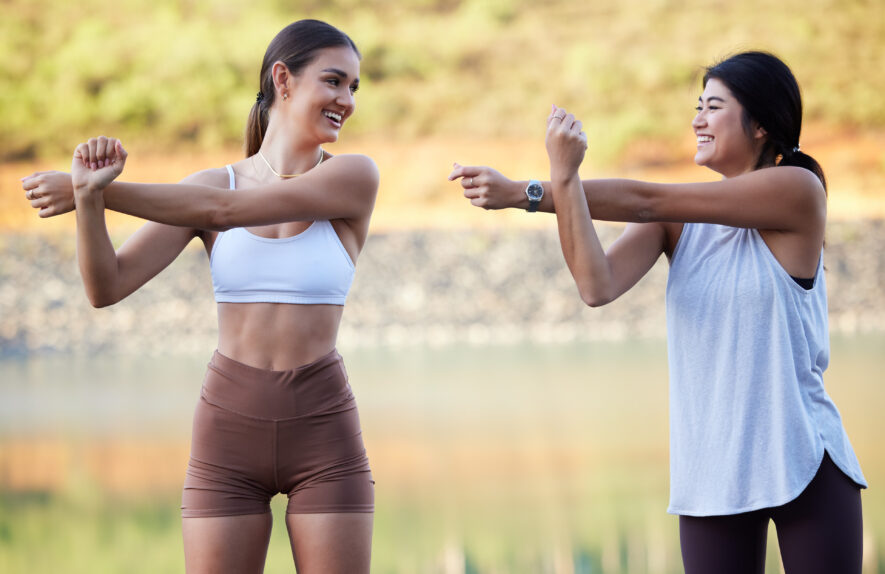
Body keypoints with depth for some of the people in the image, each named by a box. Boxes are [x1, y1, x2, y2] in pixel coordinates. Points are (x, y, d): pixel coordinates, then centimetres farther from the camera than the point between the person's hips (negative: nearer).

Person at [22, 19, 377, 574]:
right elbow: (107, 288, -6)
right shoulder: (208, 183, 3)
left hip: (323, 430, -1)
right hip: (229, 426, 1)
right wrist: (90, 196, -24)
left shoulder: (355, 176, -4)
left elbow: (220, 211, -15)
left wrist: (94, 191, -16)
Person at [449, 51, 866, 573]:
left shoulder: (797, 189, -9)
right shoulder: (679, 217, 6)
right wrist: (564, 183, -23)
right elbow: (599, 286, -11)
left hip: (804, 467, -4)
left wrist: (528, 194, -18)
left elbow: (646, 201, -15)